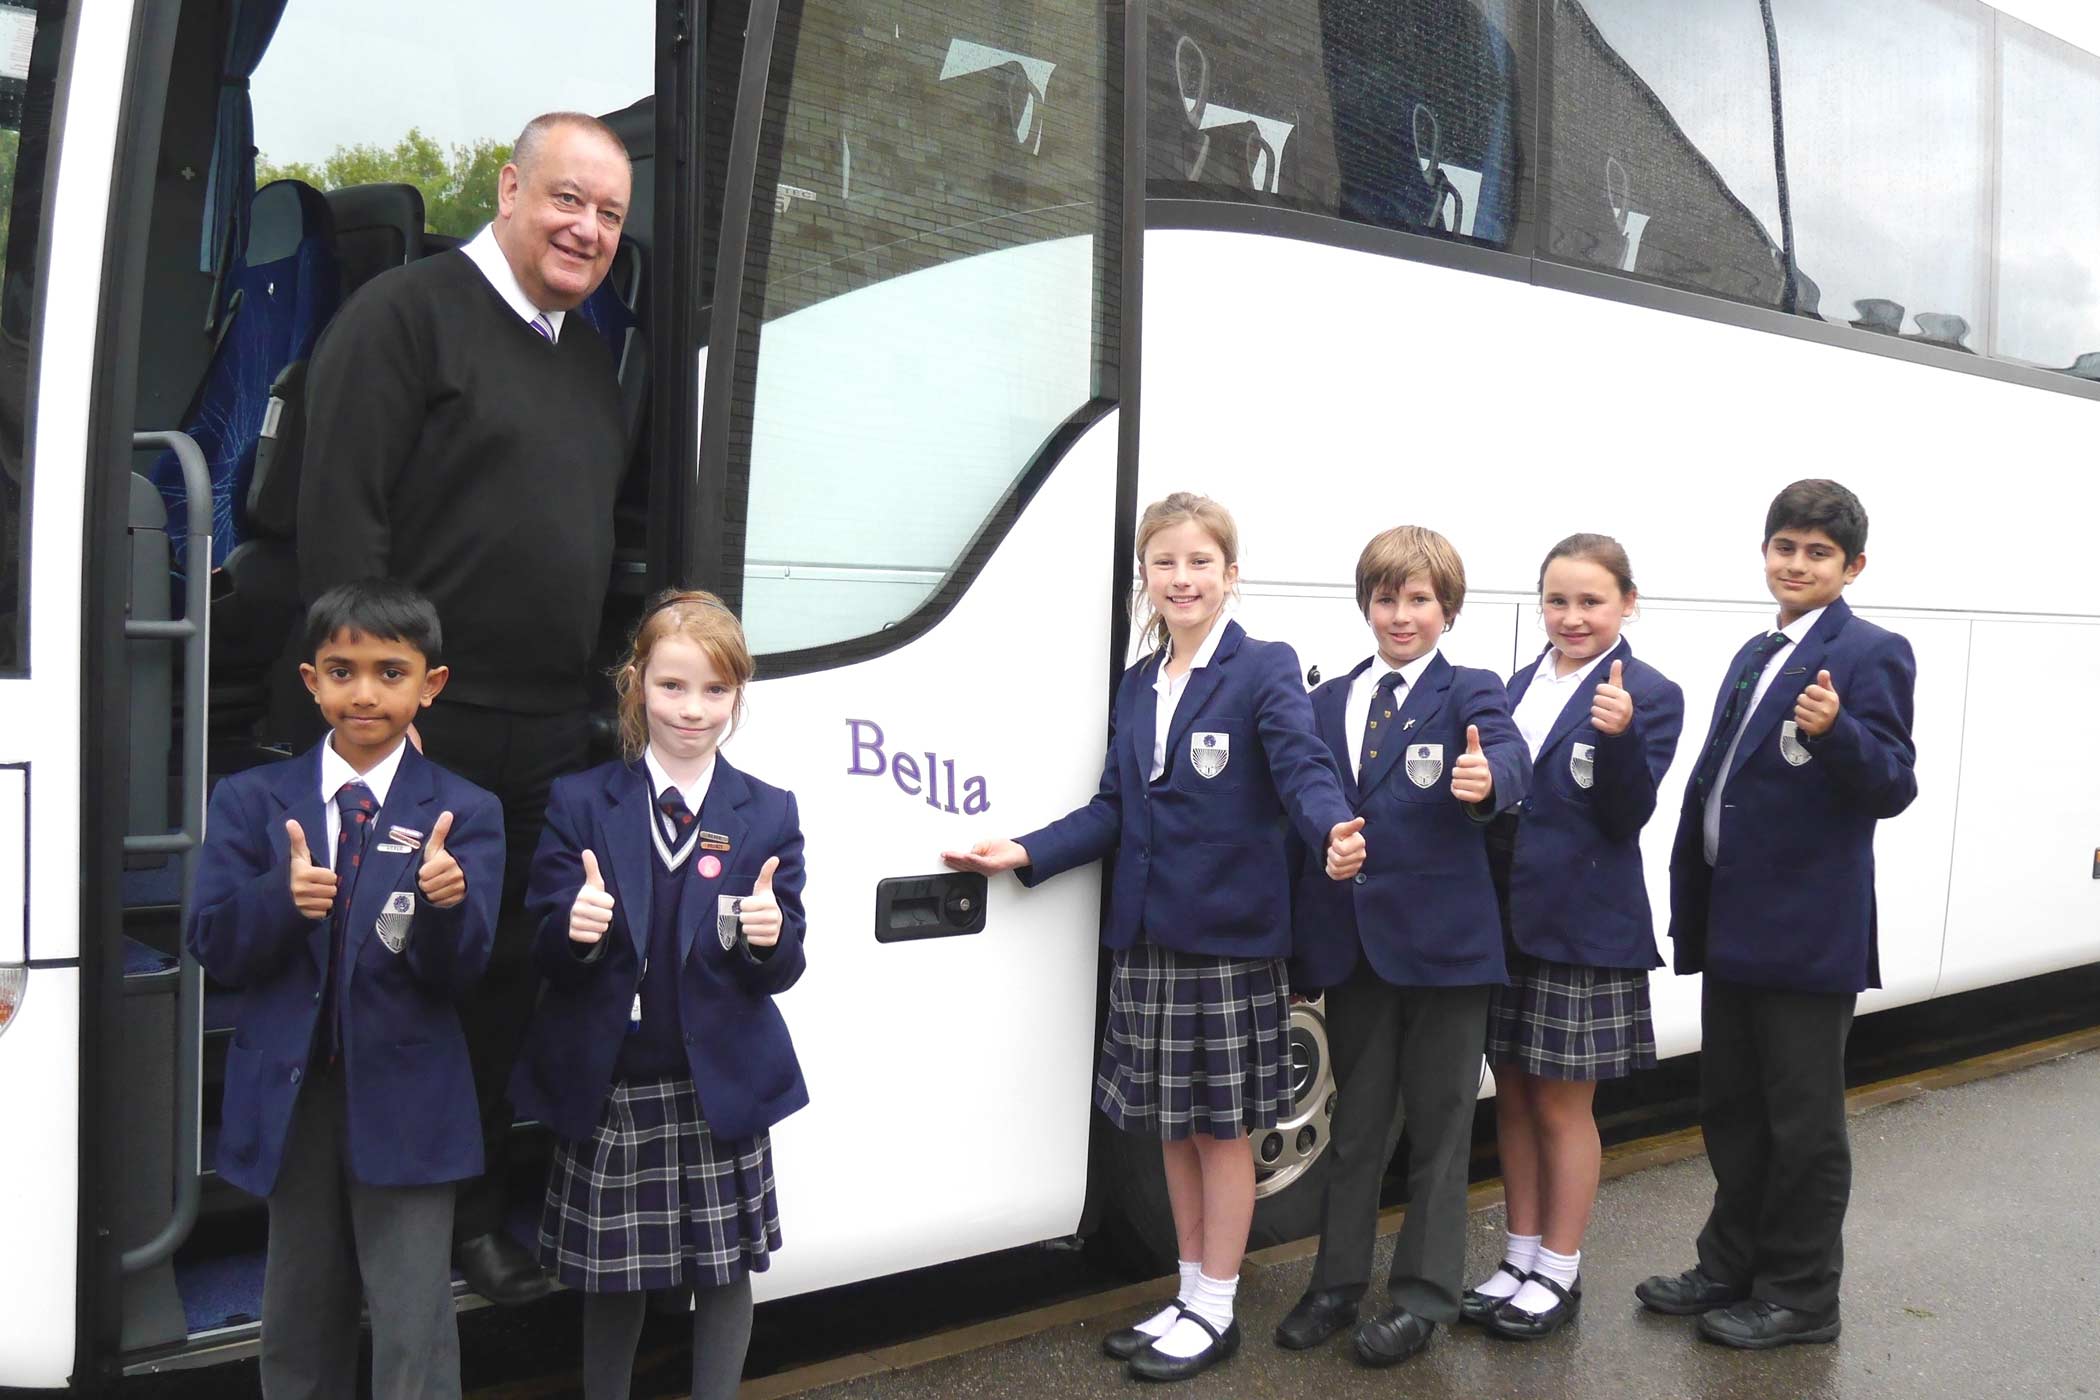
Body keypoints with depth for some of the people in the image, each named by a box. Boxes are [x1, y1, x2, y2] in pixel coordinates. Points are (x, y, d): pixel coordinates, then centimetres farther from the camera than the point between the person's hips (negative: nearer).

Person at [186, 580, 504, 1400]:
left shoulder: (464, 814, -4)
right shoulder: (250, 802, 2)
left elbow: (458, 973, -11)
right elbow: (214, 949, -4)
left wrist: (446, 902, -33)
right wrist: (281, 896, -24)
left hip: (407, 1100, -2)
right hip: (292, 1091, 3)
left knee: (413, 1332, 2)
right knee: (300, 1319, 18)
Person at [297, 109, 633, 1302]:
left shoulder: (591, 357, 18)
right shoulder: (406, 315, -6)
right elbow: (341, 520, -13)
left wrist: (603, 700, 17)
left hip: (550, 747, 7)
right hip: (425, 741, -7)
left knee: (508, 981, 14)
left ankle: (479, 1213, 28)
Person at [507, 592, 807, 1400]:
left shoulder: (767, 814, 0)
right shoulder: (580, 804, -1)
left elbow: (780, 973, -1)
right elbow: (547, 954, -2)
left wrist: (769, 937, -23)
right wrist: (575, 929, -24)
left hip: (721, 1086, 0)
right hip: (608, 1088, 0)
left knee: (727, 1272, 10)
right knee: (611, 1279, 13)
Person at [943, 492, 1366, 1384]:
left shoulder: (1264, 669, -7)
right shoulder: (1137, 685, 12)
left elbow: (1303, 770, -21)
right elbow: (1114, 810, 13)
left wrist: (1332, 833, -42)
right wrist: (1025, 854, 1)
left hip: (1230, 937, -6)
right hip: (1148, 937, 6)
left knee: (1221, 1124, 7)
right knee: (1172, 1125, 15)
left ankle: (1215, 1313, 21)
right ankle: (1190, 1297, 30)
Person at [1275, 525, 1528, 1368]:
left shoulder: (1469, 693, -2)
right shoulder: (1327, 704, 11)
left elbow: (1507, 755, -23)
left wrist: (1488, 778, -48)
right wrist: (1301, 943, 10)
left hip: (1442, 941, -4)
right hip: (1351, 943, 4)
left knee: (1439, 1125, 8)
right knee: (1355, 1125, 15)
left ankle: (1424, 1292, 21)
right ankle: (1338, 1283, 28)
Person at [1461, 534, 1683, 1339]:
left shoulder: (1648, 694, -9)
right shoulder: (1521, 685, 8)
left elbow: (1626, 817, -16)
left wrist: (1620, 736, -29)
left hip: (1584, 930, -6)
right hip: (1506, 918, 6)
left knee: (1563, 1104, 6)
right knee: (1513, 1094, 14)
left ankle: (1559, 1273, 22)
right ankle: (1520, 1257, 29)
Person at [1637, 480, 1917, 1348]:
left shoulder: (1870, 654, -9)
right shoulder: (1755, 657, 14)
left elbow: (1893, 789, -16)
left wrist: (1836, 730, -35)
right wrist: (1691, 905, 15)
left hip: (1807, 934, -8)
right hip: (1733, 926, 8)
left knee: (1803, 1122, 6)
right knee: (1731, 1110, 18)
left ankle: (1802, 1298, 20)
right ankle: (1732, 1269, 32)